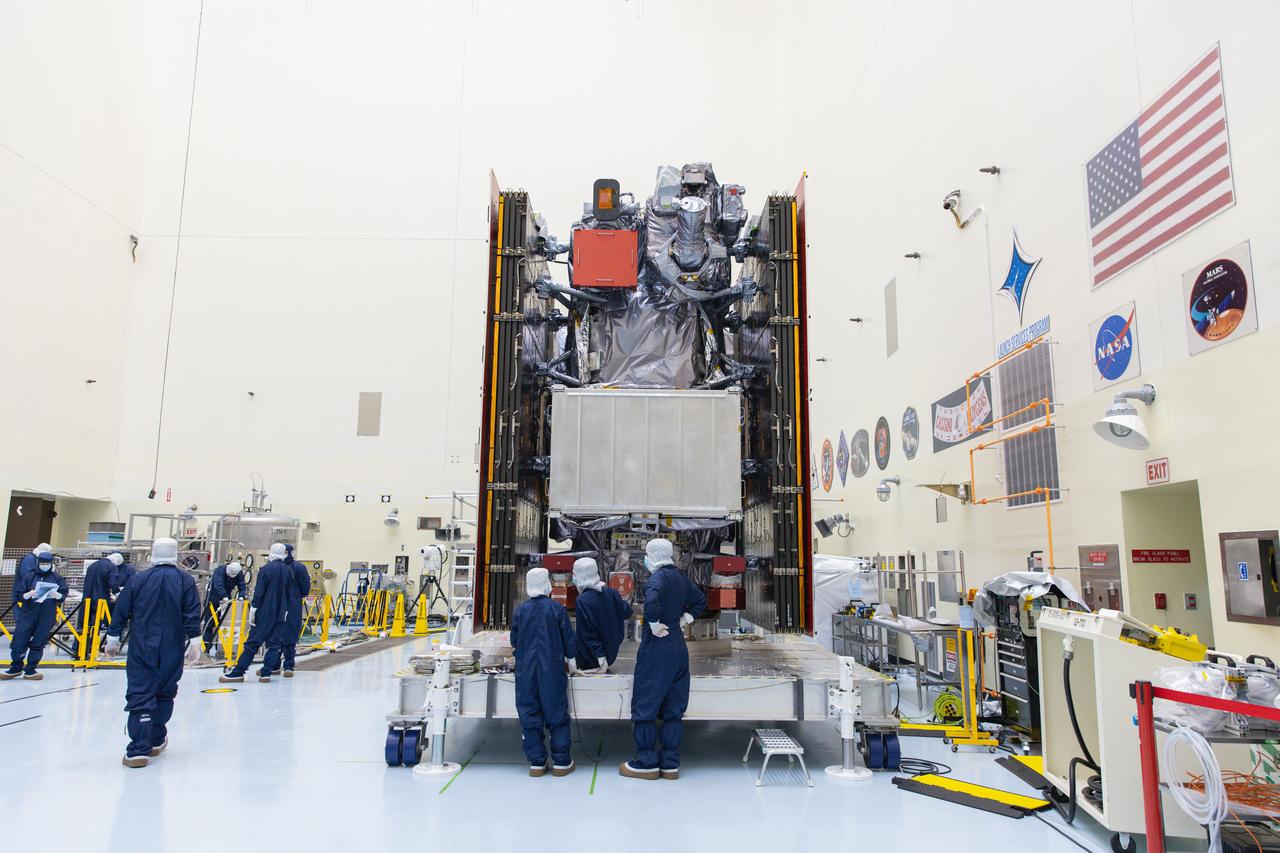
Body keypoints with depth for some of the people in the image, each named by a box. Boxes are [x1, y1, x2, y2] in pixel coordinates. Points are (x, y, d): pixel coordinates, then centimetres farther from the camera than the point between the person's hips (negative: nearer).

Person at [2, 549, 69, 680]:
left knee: (38, 643, 3)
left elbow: (64, 594, 5)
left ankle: (30, 670, 13)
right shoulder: (29, 576, 3)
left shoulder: (57, 577, 5)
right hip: (28, 613, 0)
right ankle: (16, 668, 17)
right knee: (19, 640, -1)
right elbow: (19, 594, 3)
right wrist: (28, 595, -17)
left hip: (47, 615, 0)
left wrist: (57, 595, -16)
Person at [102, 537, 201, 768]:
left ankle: (139, 750, -8)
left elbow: (120, 612, 4)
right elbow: (192, 615, -7)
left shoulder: (138, 579, 0)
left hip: (141, 649, -1)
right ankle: (156, 740, 28)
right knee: (164, 693, 17)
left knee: (140, 696, -1)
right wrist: (194, 641, -3)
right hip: (172, 651, 1)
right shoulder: (185, 581, -2)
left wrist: (113, 639, 14)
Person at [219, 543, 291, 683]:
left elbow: (258, 592, -12)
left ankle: (238, 672, 1)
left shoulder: (266, 569, -9)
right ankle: (266, 672, 3)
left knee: (252, 643, -1)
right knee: (275, 644, 7)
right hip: (280, 614, 4)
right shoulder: (288, 571, 7)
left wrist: (252, 611, -8)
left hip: (264, 613, -4)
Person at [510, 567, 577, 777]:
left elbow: (514, 642, 10)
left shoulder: (519, 611, 1)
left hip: (525, 671, 1)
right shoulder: (557, 608, -4)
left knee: (529, 715, 7)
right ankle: (561, 761, 8)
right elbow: (568, 639, 1)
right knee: (557, 713, 6)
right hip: (552, 669, -1)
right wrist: (571, 663, 14)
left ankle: (536, 761, 9)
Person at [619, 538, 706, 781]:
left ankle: (646, 763, 10)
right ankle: (670, 764, 15)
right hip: (678, 649, 8)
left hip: (656, 649, -8)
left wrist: (654, 624, -22)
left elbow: (652, 599, -35)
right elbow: (701, 600, 25)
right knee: (673, 708, 10)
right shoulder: (680, 578, 11)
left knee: (645, 705, 3)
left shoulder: (659, 577, -14)